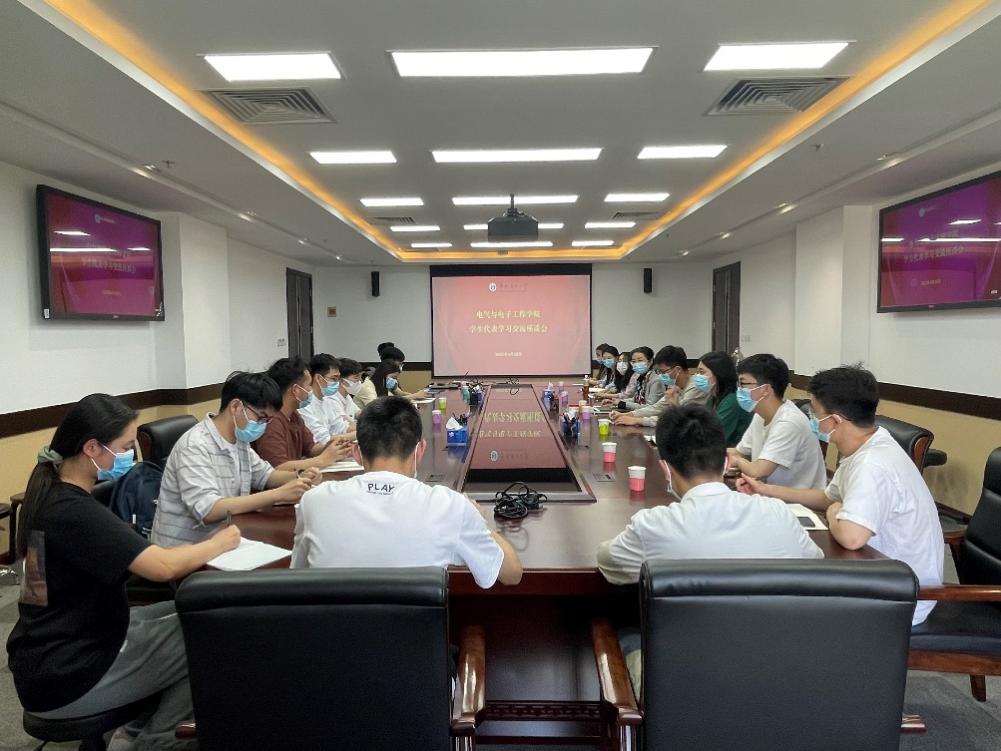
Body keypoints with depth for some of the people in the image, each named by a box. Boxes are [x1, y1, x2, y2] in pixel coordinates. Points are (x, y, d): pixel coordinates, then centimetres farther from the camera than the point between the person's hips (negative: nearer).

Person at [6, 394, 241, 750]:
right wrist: (221, 543, -16)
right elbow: (164, 567, -34)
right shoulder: (74, 512, -26)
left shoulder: (51, 494, 4)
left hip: (53, 655, 9)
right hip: (64, 679, -9)